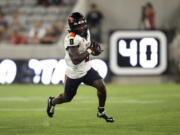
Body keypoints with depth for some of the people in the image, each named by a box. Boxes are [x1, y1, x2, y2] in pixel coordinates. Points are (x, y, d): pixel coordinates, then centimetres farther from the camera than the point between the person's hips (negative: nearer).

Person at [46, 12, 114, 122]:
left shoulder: (86, 32, -3)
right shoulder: (72, 39, -28)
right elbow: (75, 60, -34)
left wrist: (94, 48, -2)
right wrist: (90, 51, -31)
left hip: (87, 70, 6)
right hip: (74, 74, -6)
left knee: (101, 86, -14)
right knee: (67, 98, 13)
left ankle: (101, 112, 7)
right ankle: (52, 101, 47)